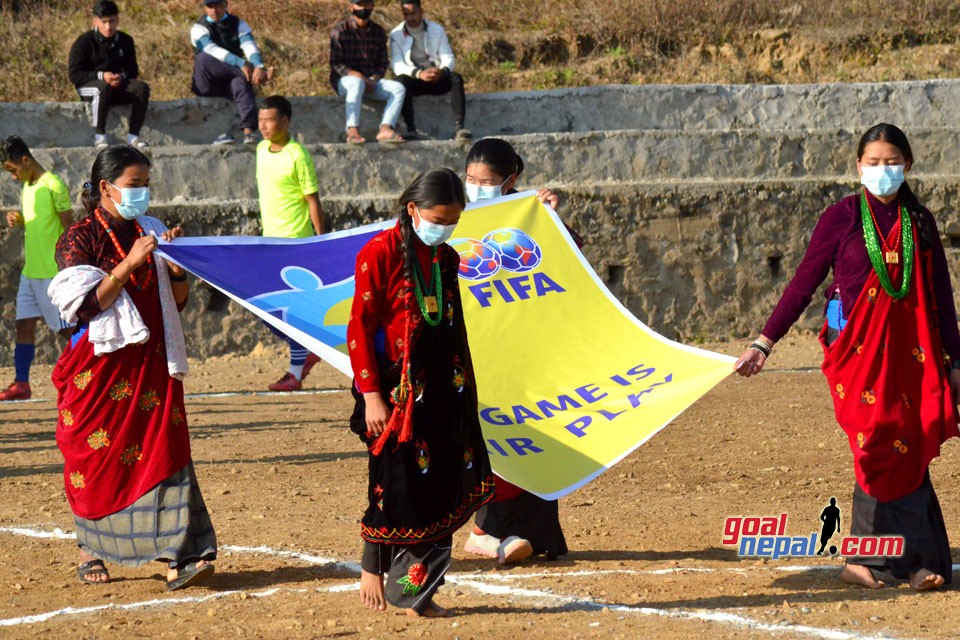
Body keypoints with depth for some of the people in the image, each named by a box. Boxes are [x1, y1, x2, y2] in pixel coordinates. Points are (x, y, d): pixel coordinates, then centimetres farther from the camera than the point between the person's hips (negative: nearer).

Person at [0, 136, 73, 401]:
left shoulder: (53, 186, -13)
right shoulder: (27, 187, 13)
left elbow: (69, 228, -12)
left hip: (53, 273, -8)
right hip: (30, 271, 8)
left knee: (66, 329, -4)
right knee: (24, 325, 7)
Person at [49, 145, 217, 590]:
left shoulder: (151, 233, 10)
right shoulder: (80, 239, -3)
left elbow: (178, 301, 13)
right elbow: (87, 304, -14)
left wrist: (176, 265, -5)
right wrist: (128, 264, -20)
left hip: (151, 363, 3)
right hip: (101, 364, -3)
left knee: (163, 450, -9)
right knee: (96, 455, 3)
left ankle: (177, 556, -17)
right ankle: (89, 551, 22)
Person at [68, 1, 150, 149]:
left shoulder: (125, 41, 7)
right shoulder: (84, 42, -7)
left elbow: (133, 70, 9)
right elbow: (75, 75, -11)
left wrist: (122, 77, -16)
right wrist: (101, 76, -24)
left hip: (118, 86, 4)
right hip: (88, 86, -4)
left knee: (141, 87, -23)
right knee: (104, 87, -40)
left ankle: (133, 135, -20)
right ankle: (99, 136, -32)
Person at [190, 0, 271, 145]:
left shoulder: (238, 24, 6)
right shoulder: (199, 28, -3)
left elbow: (249, 46, -13)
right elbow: (212, 50, -23)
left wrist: (258, 66, -36)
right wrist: (241, 64, -36)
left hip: (229, 83, 1)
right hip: (207, 85, -1)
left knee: (241, 82, -36)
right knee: (204, 58, -32)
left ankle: (248, 132, -52)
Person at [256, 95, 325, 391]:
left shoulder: (297, 156, -12)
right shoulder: (262, 149, 9)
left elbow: (313, 201, -10)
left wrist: (320, 241, -11)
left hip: (295, 240, -8)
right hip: (269, 240, 8)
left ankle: (296, 372, 3)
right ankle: (307, 352, 22)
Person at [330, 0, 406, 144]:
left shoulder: (378, 32, 10)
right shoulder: (340, 31, -5)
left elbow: (383, 63, 9)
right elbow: (336, 64, -10)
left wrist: (373, 80, -12)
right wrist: (358, 76, -24)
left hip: (371, 80, 5)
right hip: (344, 80, -5)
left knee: (398, 88, -20)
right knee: (357, 83, -40)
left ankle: (385, 129, -38)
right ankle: (353, 131, -50)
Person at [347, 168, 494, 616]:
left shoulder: (446, 259, 12)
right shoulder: (381, 253, -8)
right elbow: (359, 326, -11)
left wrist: (463, 389, 17)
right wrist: (371, 395, -15)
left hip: (440, 391, 6)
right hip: (396, 389, -6)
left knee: (439, 490, 3)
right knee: (396, 485, -4)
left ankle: (417, 594, 9)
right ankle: (372, 570, 13)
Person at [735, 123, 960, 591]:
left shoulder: (919, 221, 10)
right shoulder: (842, 218, 2)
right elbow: (803, 284, 3)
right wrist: (764, 343, -1)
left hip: (908, 351, 3)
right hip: (857, 349, -3)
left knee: (888, 453, -5)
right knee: (885, 447, -13)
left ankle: (864, 559, 2)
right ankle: (918, 559, -9)